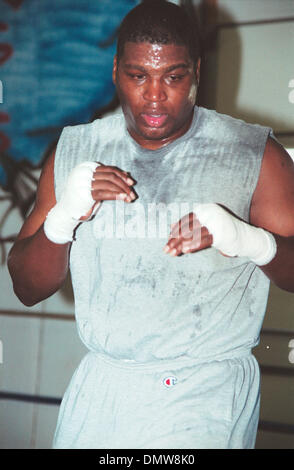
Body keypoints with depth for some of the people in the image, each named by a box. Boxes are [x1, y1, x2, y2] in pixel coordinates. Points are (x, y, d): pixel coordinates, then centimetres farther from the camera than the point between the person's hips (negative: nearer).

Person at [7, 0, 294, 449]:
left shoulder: (255, 155, -3)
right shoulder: (74, 153, 5)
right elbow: (28, 289, 5)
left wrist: (250, 241, -24)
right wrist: (64, 217, -14)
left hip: (208, 394, -3)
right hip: (101, 388, 3)